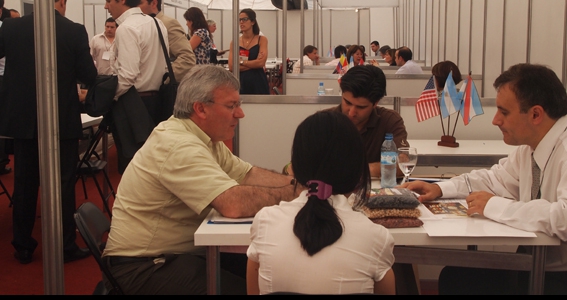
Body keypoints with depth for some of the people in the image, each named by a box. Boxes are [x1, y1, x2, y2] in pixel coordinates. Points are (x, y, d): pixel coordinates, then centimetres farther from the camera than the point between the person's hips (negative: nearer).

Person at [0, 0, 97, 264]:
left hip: (23, 118, 3)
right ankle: (66, 247, 11)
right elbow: (89, 77, -7)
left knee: (24, 183, 12)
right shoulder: (75, 31, -9)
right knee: (63, 184, 5)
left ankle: (23, 247, 20)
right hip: (62, 120, -3)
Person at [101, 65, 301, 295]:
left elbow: (249, 175, 4)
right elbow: (234, 204, -33)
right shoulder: (178, 146, -25)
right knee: (243, 287, -20)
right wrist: (295, 192, -21)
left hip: (180, 249, 9)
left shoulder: (203, 137, 5)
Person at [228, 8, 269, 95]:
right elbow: (231, 67, -4)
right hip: (240, 82, 1)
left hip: (258, 82, -1)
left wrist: (241, 62, -4)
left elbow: (261, 63, -10)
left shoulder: (262, 40, 3)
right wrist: (253, 64, -8)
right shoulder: (234, 42, 7)